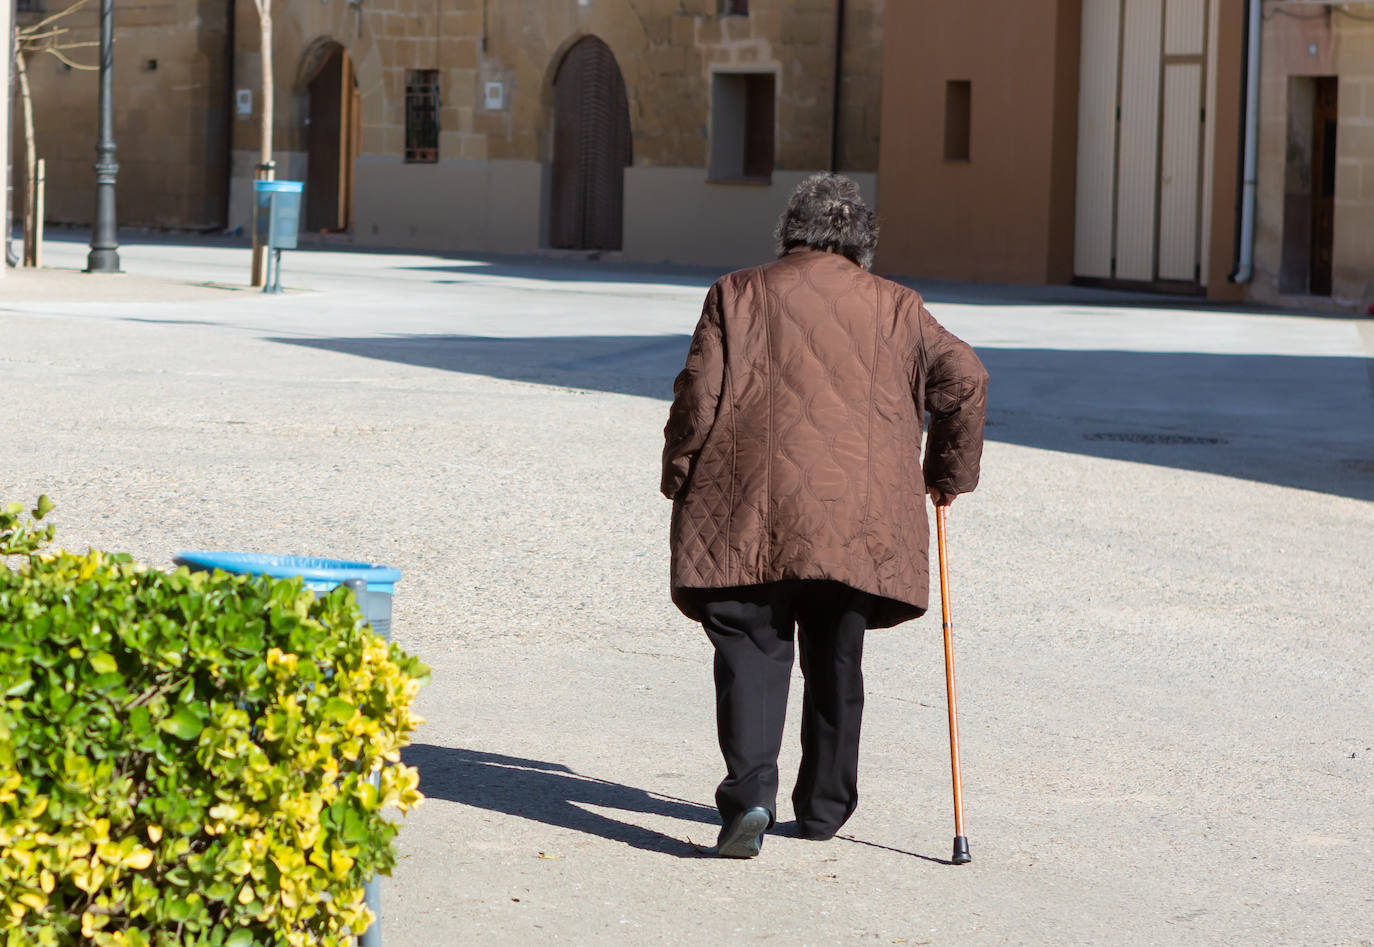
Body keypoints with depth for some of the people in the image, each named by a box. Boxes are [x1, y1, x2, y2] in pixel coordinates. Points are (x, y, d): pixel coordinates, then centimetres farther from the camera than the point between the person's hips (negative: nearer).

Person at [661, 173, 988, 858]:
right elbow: (964, 378, 6)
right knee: (835, 660, 14)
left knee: (750, 648, -1)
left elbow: (700, 395, 0)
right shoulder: (894, 307, 13)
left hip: (751, 507, -2)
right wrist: (948, 474, 17)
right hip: (859, 517, 2)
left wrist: (680, 483, 9)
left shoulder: (738, 295, 8)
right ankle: (823, 806, 20)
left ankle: (750, 791, -20)